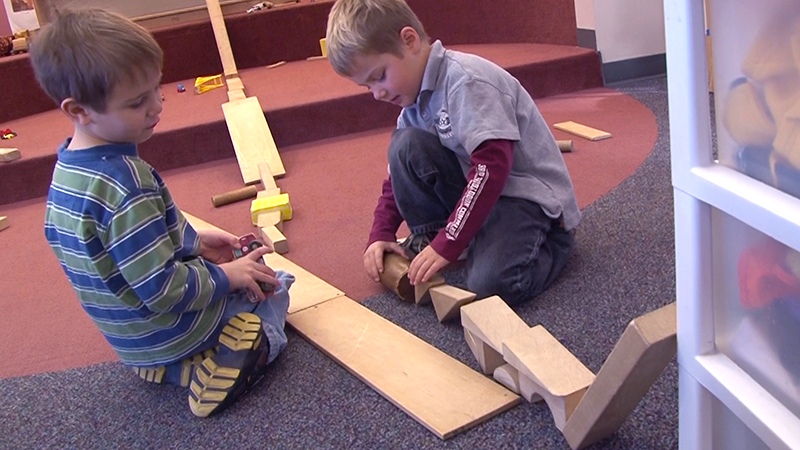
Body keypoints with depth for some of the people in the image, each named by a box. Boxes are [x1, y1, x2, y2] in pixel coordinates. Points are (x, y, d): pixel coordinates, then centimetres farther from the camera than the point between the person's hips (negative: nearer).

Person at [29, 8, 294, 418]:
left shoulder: (68, 167, -4)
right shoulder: (125, 183, -34)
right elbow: (165, 291, -30)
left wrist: (195, 241, 5)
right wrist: (227, 276, -16)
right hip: (174, 333, -7)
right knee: (273, 286, 15)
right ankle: (220, 363, -5)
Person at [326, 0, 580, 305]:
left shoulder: (465, 80, -22)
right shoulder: (417, 98, 5)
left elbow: (492, 167, -30)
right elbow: (400, 171, 12)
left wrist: (447, 244, -28)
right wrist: (380, 234, -1)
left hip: (532, 194, -7)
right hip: (480, 187, 7)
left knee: (490, 283, -30)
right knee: (405, 146, -14)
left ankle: (551, 241, 1)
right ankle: (427, 238, 1)